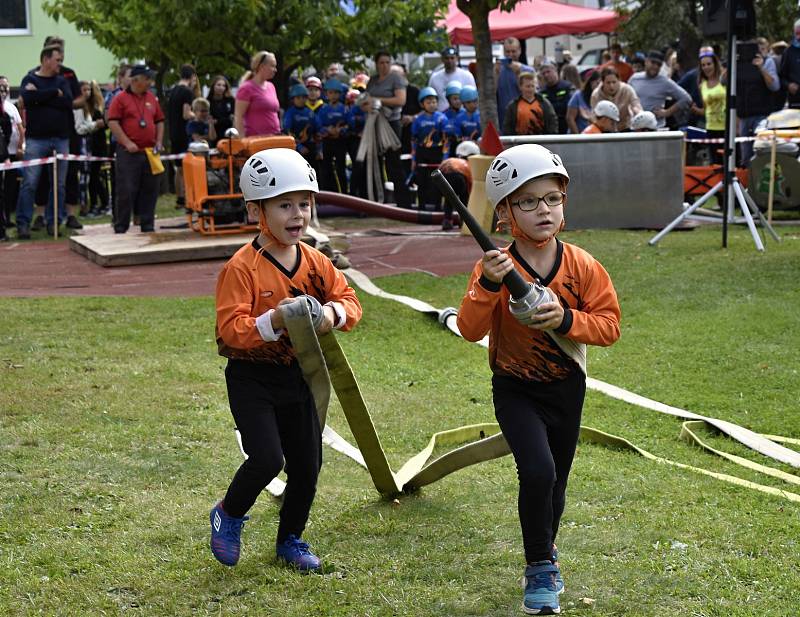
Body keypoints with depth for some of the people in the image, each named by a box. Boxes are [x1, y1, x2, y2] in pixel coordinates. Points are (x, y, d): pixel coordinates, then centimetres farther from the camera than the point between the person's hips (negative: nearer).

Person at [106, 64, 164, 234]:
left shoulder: (152, 99, 14)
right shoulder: (121, 99, -3)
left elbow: (159, 121, 21)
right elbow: (113, 123, -9)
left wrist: (159, 141, 8)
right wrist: (127, 143, -14)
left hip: (150, 152, 5)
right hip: (129, 152, -5)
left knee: (150, 190, 7)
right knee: (126, 190, -5)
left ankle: (147, 225, 15)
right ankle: (121, 227, 2)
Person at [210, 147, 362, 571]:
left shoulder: (315, 262, 2)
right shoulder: (242, 268, -17)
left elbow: (349, 299, 6)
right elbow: (230, 329, -21)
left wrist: (334, 314, -17)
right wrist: (274, 322, -36)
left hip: (298, 374, 6)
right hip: (252, 379, -6)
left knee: (307, 464, 11)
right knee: (267, 458, -18)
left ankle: (290, 540, 33)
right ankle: (228, 516, 12)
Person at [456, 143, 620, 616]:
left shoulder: (582, 266, -9)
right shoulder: (496, 266, -14)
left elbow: (610, 325, -10)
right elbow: (471, 330, -21)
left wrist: (567, 319, -26)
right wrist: (488, 286, -37)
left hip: (566, 388, 3)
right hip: (516, 390, -3)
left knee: (556, 481, 16)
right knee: (537, 471, -22)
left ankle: (544, 551, 44)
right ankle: (541, 568, -2)